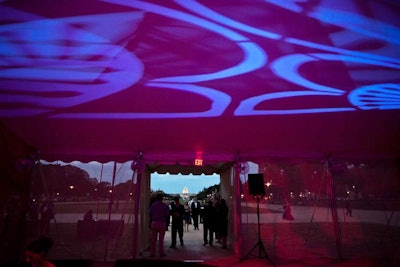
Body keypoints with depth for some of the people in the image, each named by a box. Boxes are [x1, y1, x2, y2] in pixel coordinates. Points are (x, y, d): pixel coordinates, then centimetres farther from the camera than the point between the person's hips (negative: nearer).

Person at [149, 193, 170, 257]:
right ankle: (161, 253, 7)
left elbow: (150, 213, 3)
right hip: (162, 222, -1)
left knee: (153, 238, 6)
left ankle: (152, 253, 7)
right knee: (161, 239, 4)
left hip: (154, 222, 2)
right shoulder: (165, 205, -2)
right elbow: (167, 214, -4)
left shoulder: (153, 204, 3)